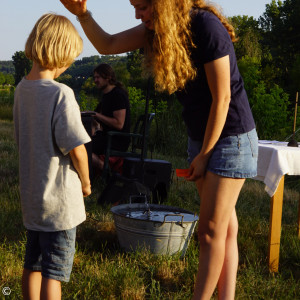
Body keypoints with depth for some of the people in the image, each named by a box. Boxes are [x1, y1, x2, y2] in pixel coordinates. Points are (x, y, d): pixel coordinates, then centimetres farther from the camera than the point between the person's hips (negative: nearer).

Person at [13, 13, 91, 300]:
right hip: (59, 198, -7)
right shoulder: (61, 94, -20)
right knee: (54, 271, 2)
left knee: (32, 265, 19)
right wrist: (85, 182, -1)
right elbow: (76, 148, -20)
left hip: (30, 193, 7)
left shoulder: (21, 89, 3)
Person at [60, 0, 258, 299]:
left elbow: (221, 98, -20)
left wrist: (204, 154, -13)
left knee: (211, 230, -4)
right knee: (224, 227, 11)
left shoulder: (207, 27, -22)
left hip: (230, 137, -8)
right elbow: (107, 45, 6)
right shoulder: (159, 28, 1)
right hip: (200, 136, 8)